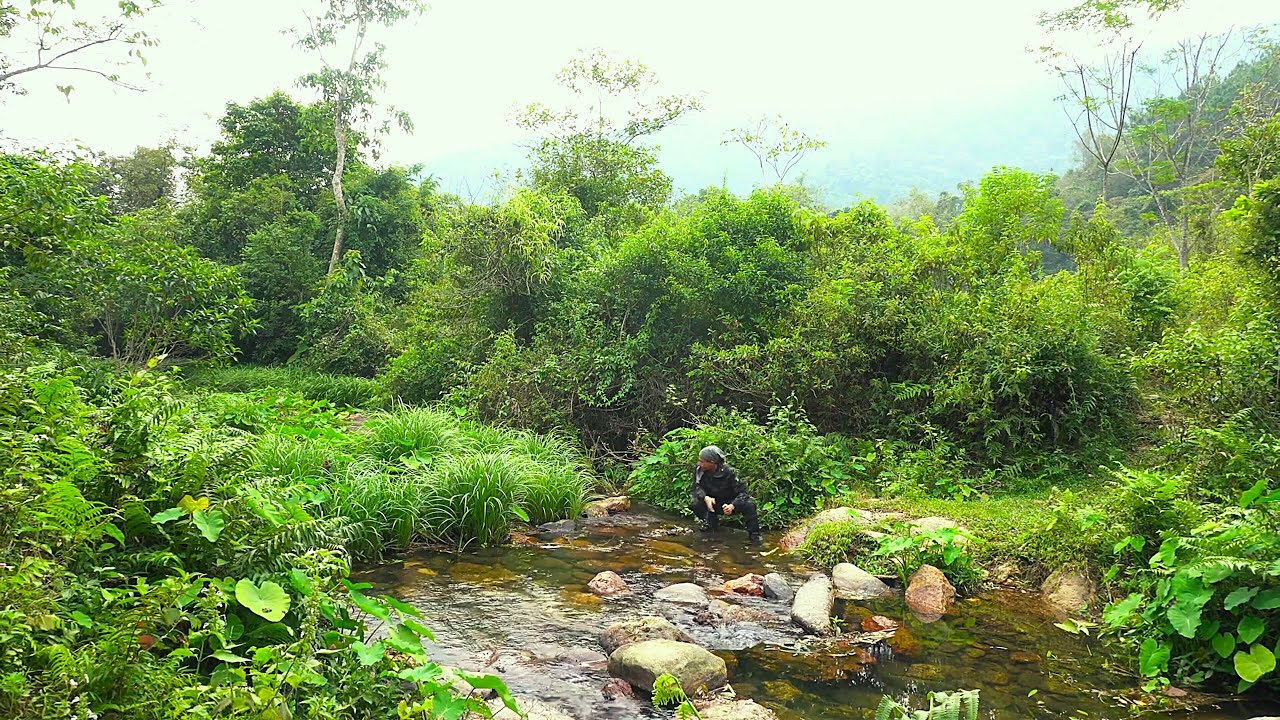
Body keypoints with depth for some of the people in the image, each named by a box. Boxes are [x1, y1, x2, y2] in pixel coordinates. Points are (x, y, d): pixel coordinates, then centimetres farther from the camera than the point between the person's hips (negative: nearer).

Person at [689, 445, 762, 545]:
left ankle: (754, 534, -16)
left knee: (749, 505, -32)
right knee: (694, 504, -24)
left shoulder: (729, 472, -25)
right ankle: (711, 521, 5)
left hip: (730, 504, -3)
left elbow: (742, 491, -25)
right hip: (713, 503, 3)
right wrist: (705, 498, -38)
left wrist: (732, 506, -43)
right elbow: (697, 487, -15)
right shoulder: (699, 470, -14)